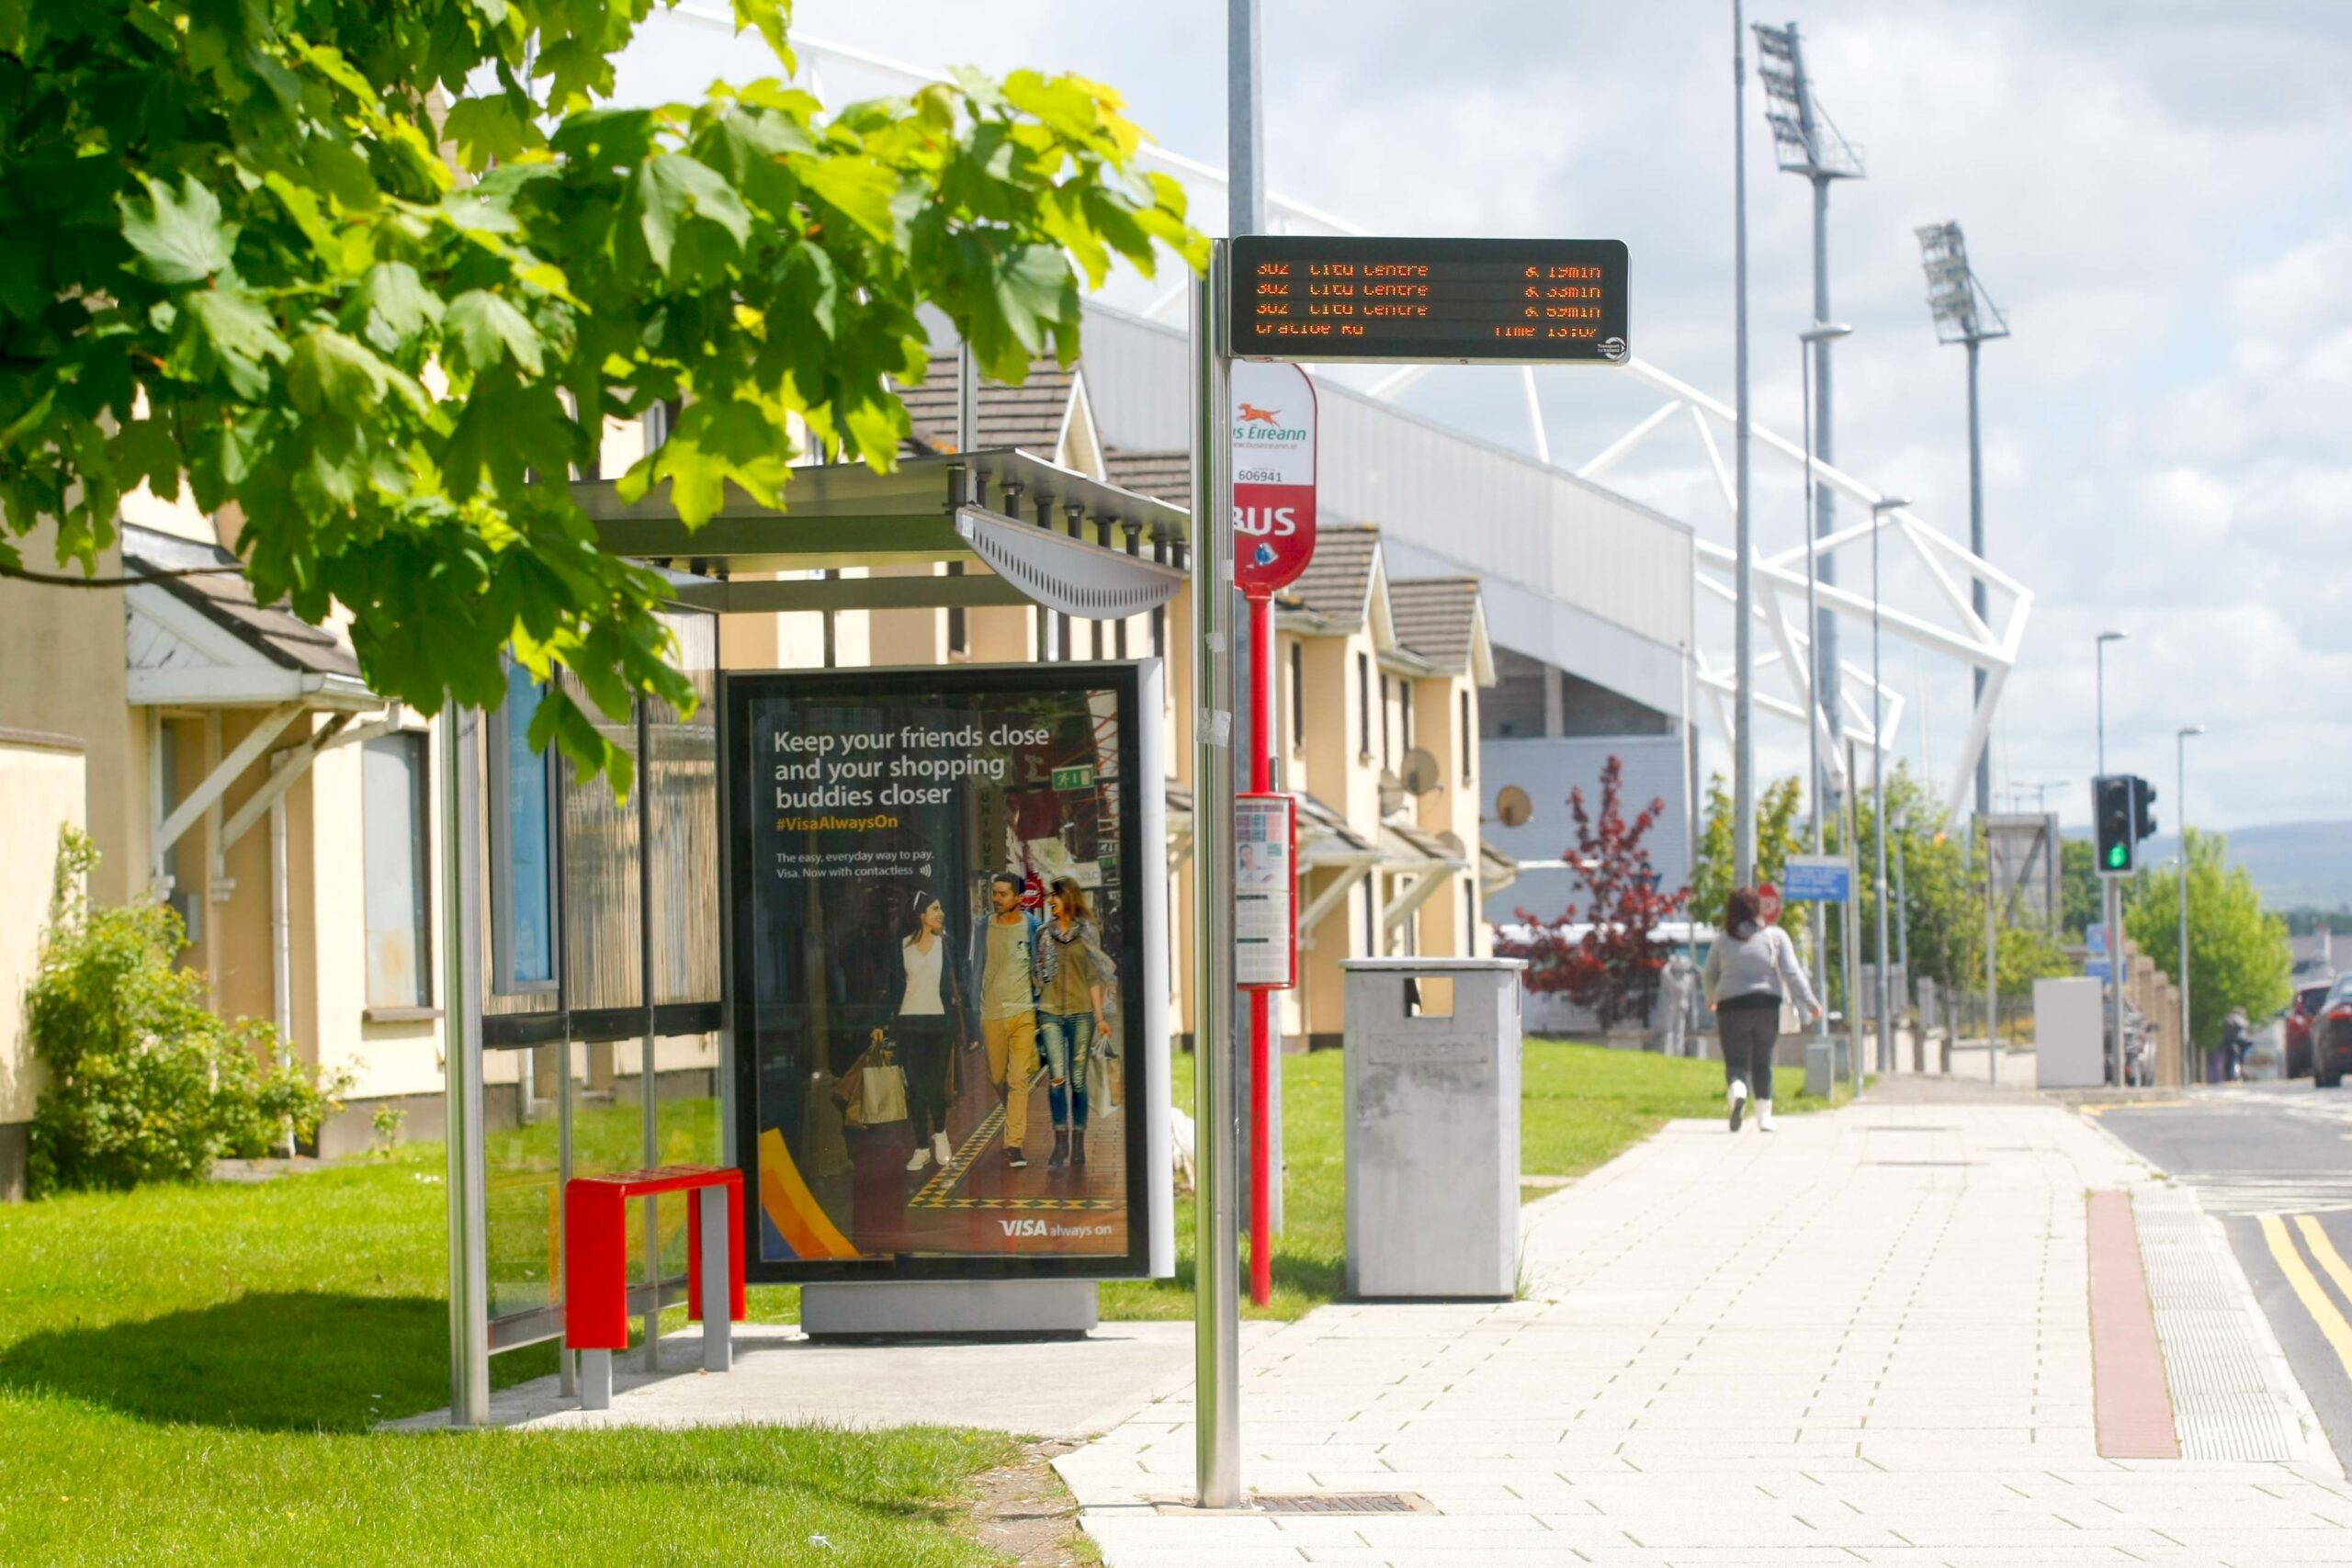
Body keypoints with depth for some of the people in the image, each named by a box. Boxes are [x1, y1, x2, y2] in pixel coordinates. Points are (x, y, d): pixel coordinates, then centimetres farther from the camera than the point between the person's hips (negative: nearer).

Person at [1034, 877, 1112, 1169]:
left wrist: (1100, 1016, 0)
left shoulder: (1086, 933, 6)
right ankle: (1060, 1142, -12)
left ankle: (1078, 1145, 9)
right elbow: (1038, 975, 13)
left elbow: (1094, 979, 6)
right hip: (1051, 1013, 1)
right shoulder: (1044, 934, 10)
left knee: (1078, 1080, 2)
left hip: (1081, 1013, -1)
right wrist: (1033, 1011, 5)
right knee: (1057, 1077, -11)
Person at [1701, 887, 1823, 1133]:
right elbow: (1792, 973, -6)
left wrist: (1711, 1000, 38)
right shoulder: (1775, 936, 1)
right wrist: (1810, 1003, -2)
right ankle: (1764, 1116, 14)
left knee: (1736, 1063, -1)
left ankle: (1737, 1091, -33)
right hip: (1767, 1005, 0)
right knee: (1763, 1063, 16)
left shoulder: (1722, 941, 6)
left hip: (1732, 1007, 0)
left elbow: (1709, 977, 18)